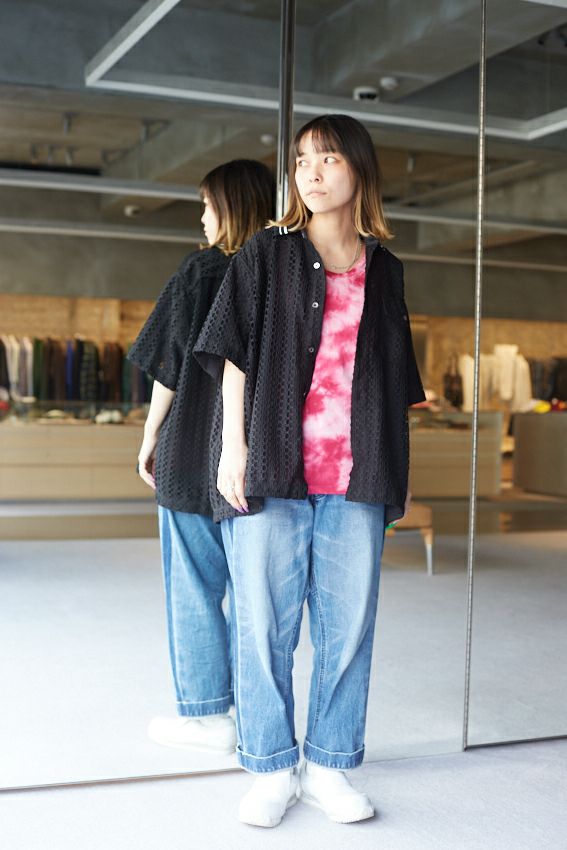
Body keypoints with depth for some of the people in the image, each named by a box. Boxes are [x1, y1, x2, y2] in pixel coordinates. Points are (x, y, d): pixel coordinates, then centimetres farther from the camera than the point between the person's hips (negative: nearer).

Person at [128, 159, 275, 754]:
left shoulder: (201, 270, -7)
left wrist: (150, 439, 4)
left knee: (194, 585, 5)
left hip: (194, 451, -5)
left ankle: (207, 715, 10)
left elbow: (171, 367, -7)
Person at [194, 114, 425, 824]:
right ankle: (272, 770, 16)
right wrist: (233, 447, -7)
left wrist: (390, 470, 11)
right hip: (272, 470, -2)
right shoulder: (266, 255, 7)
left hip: (355, 477, 2)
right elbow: (234, 354, 2)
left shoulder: (384, 271, 14)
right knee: (265, 620, 1)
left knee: (348, 621, 4)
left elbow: (391, 380, 16)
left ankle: (329, 766, 19)